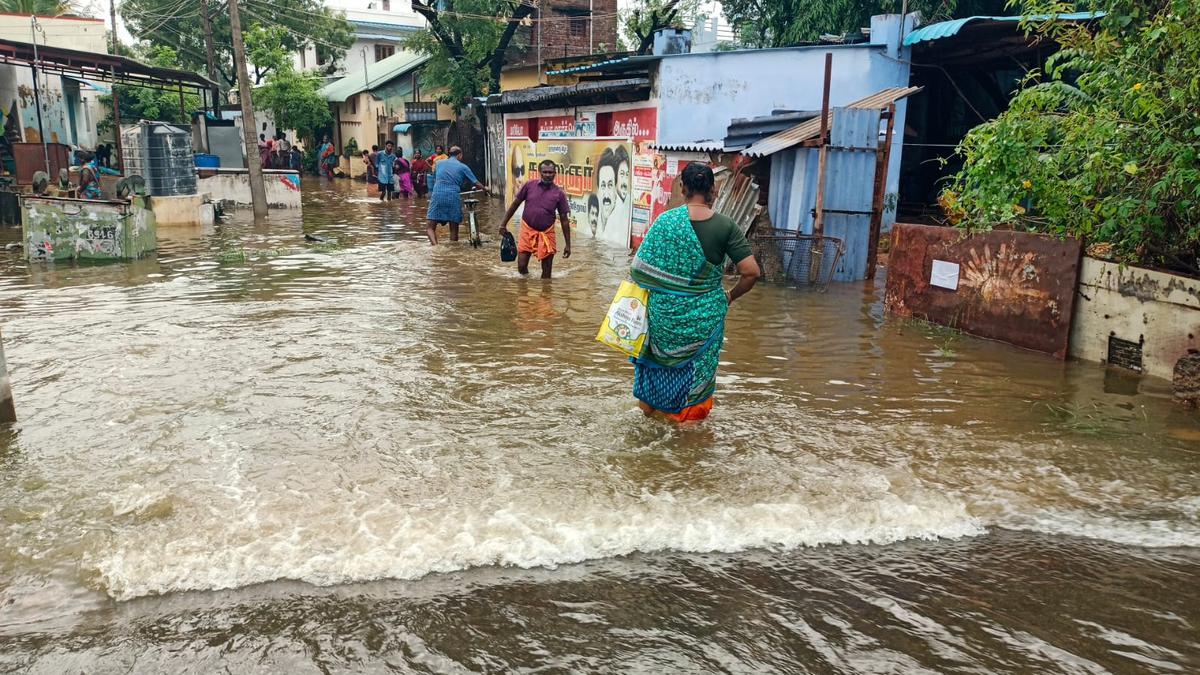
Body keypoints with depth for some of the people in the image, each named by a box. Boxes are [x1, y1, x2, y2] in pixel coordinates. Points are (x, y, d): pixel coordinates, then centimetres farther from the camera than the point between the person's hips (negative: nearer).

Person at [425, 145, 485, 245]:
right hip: (453, 197, -1)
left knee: (431, 227, 1)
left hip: (437, 195, 1)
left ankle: (435, 245, -24)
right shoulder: (463, 167, 10)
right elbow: (476, 183, 9)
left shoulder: (439, 163, 17)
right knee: (454, 228, 10)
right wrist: (484, 188, 29)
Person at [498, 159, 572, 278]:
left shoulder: (559, 193, -6)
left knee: (547, 271, 4)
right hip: (527, 231, 0)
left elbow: (564, 219, -2)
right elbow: (515, 204, 6)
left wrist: (567, 244, -4)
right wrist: (503, 224, 5)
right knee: (521, 267, 1)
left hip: (546, 234, 0)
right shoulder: (529, 185, -4)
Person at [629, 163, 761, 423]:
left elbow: (639, 267, -12)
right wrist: (731, 295, 4)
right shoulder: (726, 226, -10)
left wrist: (654, 286, 6)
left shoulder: (666, 221, -10)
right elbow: (751, 272, -13)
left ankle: (649, 401, 41)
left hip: (666, 310, 1)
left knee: (661, 351, 26)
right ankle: (690, 412, 33)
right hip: (705, 314, 0)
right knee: (699, 362, 20)